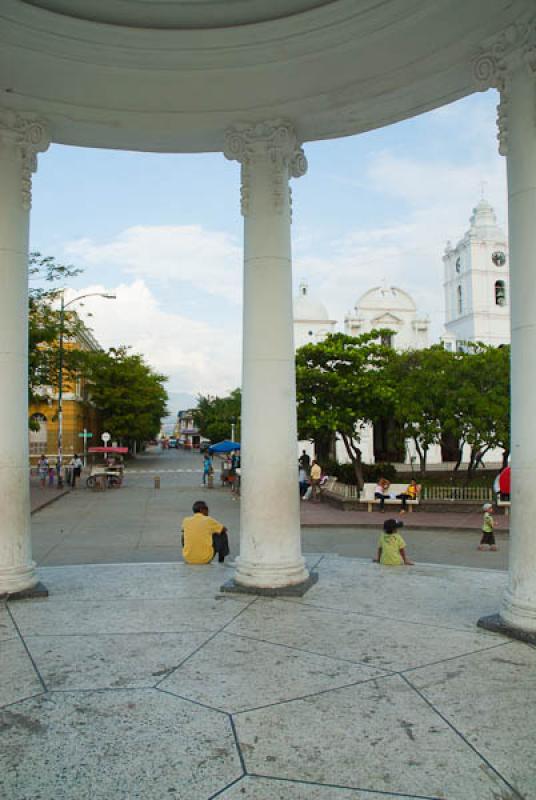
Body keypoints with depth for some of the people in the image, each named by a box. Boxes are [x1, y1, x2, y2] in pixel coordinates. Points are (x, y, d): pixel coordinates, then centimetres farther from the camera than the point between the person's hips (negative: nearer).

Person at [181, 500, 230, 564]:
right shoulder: (209, 520, -5)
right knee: (222, 534, 15)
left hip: (188, 559, 3)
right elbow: (224, 529, 11)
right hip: (206, 559, -3)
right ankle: (221, 559, 26)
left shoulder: (186, 520, 2)